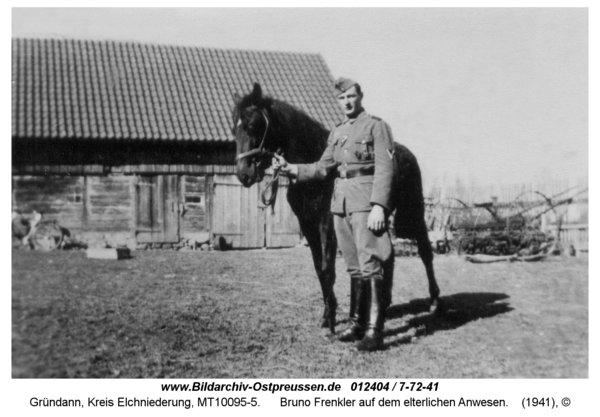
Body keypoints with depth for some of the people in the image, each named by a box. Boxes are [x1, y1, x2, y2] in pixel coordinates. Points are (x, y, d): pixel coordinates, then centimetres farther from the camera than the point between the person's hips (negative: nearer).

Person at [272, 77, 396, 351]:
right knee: (353, 267, 11)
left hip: (366, 202, -7)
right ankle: (357, 323, 19)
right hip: (340, 202, 7)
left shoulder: (376, 126, -2)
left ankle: (374, 331, -9)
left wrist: (378, 206, -21)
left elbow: (384, 169, -11)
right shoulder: (336, 133, 17)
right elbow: (323, 169, 15)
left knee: (370, 264, -10)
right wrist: (291, 169, 1)